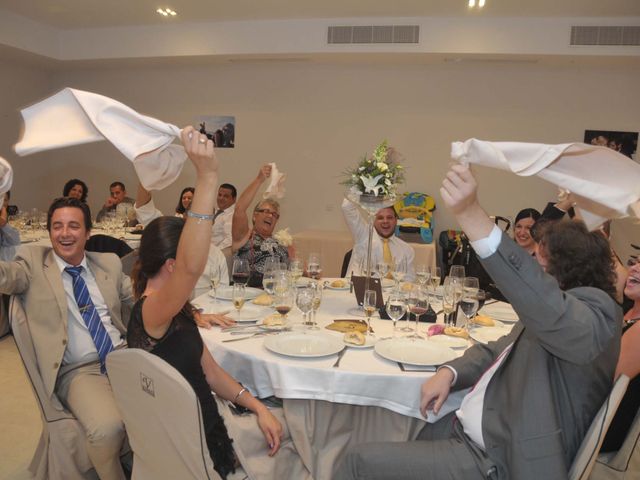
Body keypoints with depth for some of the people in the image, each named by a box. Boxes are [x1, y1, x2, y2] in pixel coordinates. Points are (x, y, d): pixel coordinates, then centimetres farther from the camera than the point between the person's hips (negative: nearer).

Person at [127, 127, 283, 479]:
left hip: (208, 430, 8)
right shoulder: (148, 314, -24)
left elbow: (210, 372, 7)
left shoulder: (178, 314, 6)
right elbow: (191, 267, -45)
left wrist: (258, 407, -4)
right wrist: (207, 176, -48)